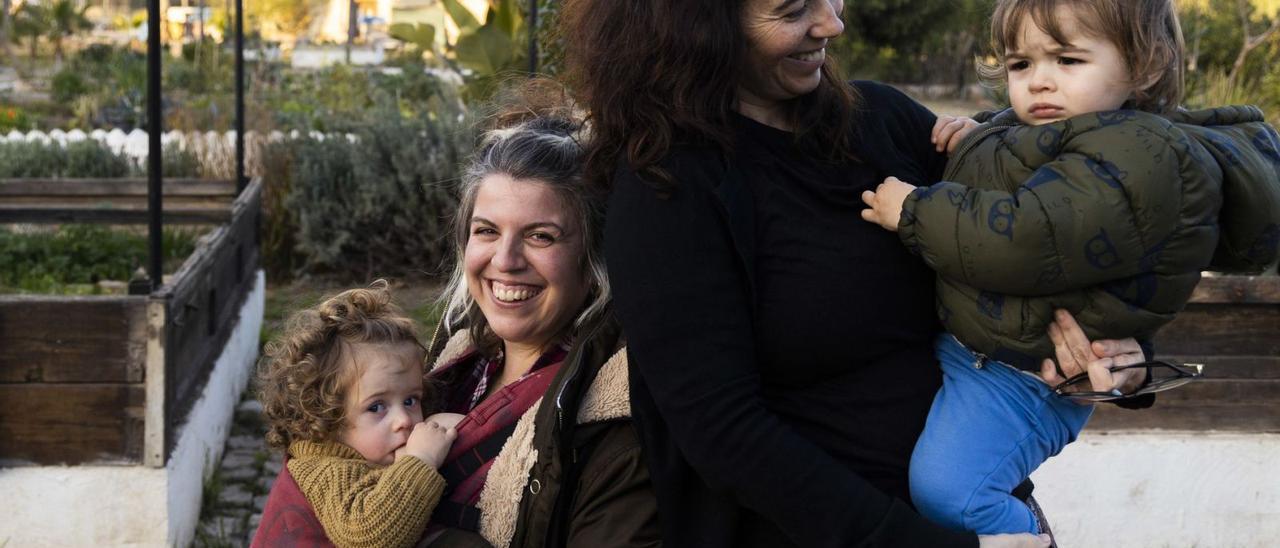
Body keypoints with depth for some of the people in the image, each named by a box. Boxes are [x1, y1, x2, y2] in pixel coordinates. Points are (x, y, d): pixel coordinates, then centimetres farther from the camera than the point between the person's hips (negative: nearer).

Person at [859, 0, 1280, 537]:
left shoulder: (1138, 159, -24)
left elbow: (1023, 241, -31)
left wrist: (912, 211, -19)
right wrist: (968, 139, 10)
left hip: (1016, 374, -10)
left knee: (944, 487, -25)